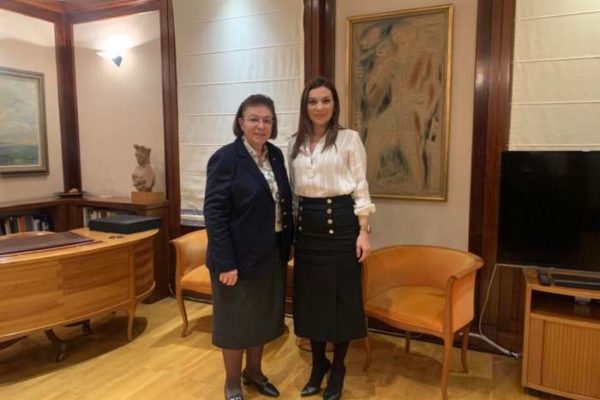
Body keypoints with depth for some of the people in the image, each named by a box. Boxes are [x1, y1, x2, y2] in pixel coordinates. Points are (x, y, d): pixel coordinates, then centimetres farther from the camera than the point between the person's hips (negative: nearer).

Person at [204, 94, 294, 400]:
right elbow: (214, 213, -17)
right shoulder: (225, 158, -14)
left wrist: (288, 243, 6)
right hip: (239, 257, -6)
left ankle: (254, 371, 41)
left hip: (271, 254, 6)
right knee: (237, 320, 11)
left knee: (263, 316, 19)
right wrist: (225, 262, -20)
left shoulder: (276, 155, 5)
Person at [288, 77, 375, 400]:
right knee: (310, 296, 11)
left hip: (339, 222, -4)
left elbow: (361, 187, -4)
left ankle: (337, 368, 25)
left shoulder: (349, 138, -2)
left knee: (341, 296, 4)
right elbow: (293, 189, 14)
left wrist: (363, 231, -11)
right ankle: (318, 364, 31)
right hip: (306, 225, 5)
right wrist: (291, 227, 12)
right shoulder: (295, 143, 10)